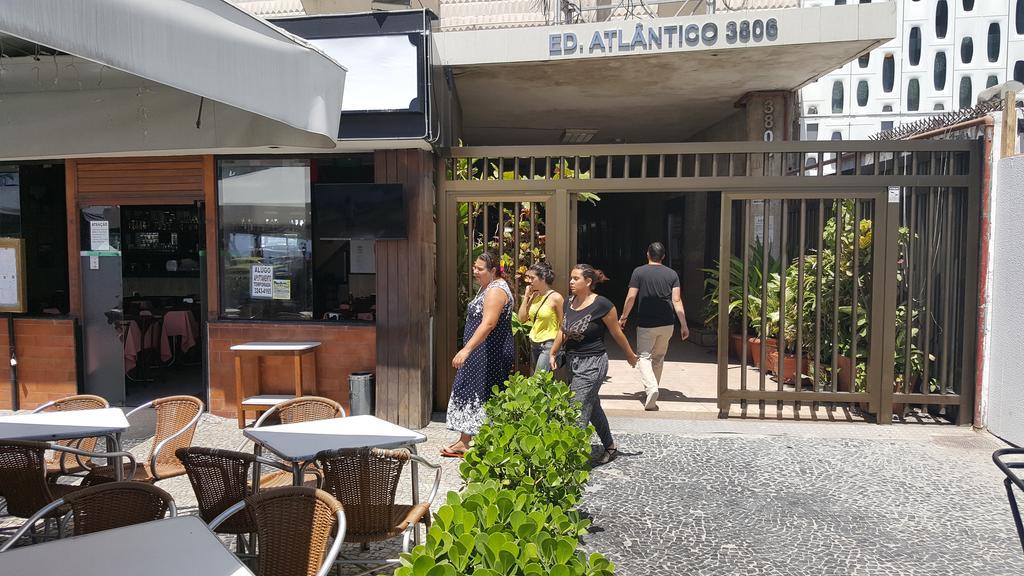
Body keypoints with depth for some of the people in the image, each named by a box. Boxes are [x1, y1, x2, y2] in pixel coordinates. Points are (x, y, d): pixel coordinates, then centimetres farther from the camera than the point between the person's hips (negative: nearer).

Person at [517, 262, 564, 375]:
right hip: (534, 343, 7)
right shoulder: (534, 296, 7)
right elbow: (522, 319, 6)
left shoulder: (555, 297, -12)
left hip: (548, 345, -7)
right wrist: (526, 296, 2)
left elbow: (563, 325, -9)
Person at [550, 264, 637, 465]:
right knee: (593, 407, 21)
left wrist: (630, 355, 6)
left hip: (592, 363, -8)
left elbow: (617, 333, -5)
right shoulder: (570, 303, 4)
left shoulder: (602, 305, -16)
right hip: (573, 361, 8)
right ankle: (610, 447, 39)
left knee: (578, 413, -11)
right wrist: (553, 353, 16)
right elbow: (563, 330, 17)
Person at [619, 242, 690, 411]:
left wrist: (623, 318, 6)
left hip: (646, 324, -3)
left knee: (644, 356, 3)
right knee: (658, 358, 16)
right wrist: (684, 325, 1)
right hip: (667, 324, 3)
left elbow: (631, 297, -7)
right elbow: (677, 300, -2)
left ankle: (651, 387, -22)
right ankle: (652, 398, 25)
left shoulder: (639, 272, -5)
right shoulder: (672, 274, 3)